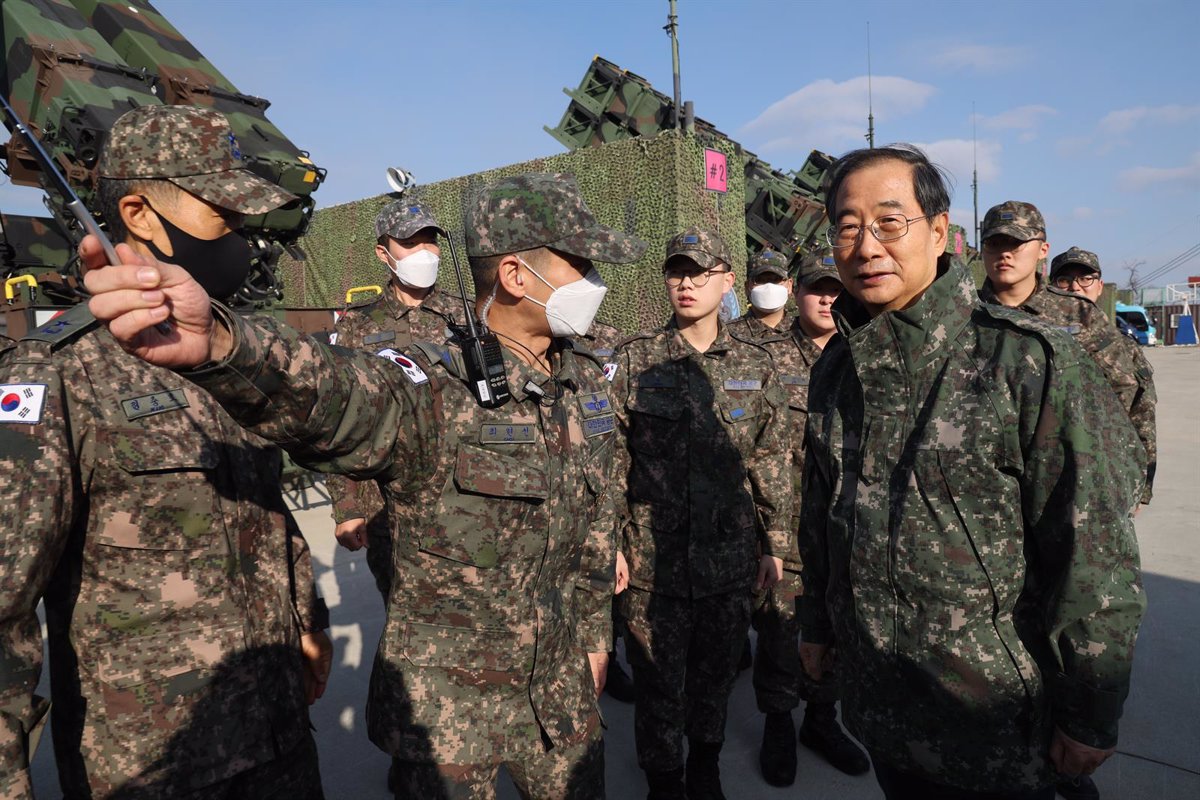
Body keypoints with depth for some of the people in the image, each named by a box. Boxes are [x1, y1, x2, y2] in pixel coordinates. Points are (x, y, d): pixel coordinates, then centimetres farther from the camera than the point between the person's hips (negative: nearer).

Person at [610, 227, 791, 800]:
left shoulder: (755, 367, 2)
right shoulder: (634, 360, -5)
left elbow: (772, 463, 7)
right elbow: (610, 460, -3)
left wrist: (775, 544, 7)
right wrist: (610, 543, -6)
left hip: (732, 557, 2)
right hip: (653, 559, -2)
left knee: (716, 674, 19)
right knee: (659, 684, 11)